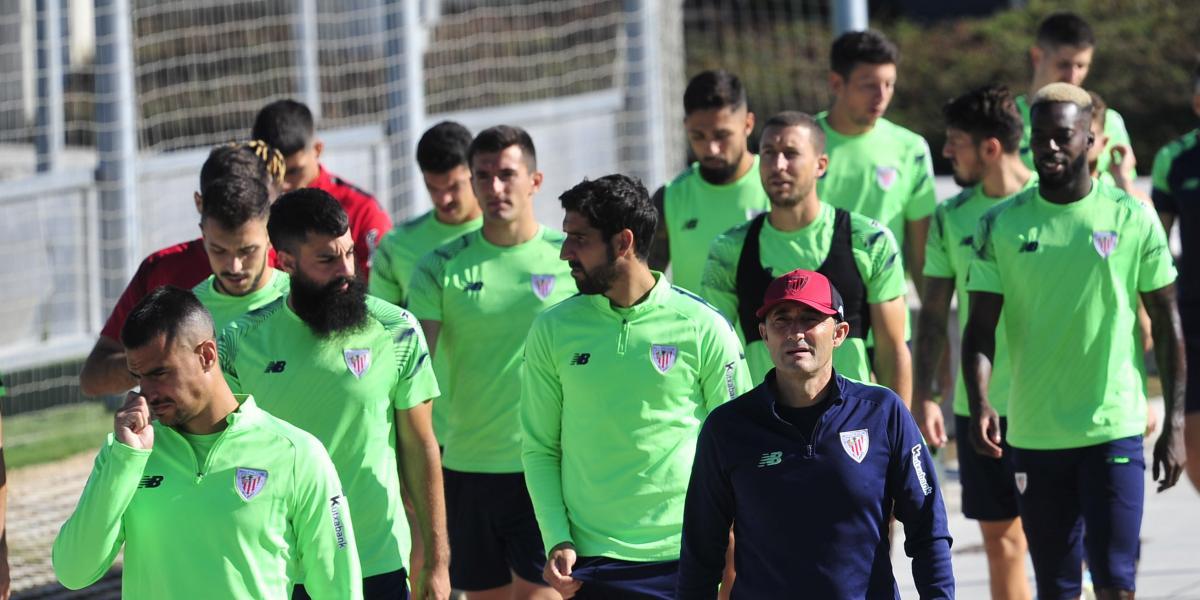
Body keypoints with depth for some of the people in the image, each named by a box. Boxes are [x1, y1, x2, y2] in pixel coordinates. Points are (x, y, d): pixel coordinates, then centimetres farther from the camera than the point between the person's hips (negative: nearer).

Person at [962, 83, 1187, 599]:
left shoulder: (1133, 219, -1)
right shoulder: (1001, 225, 2)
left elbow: (1166, 324, 5)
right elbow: (980, 328, 1)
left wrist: (1173, 425, 1)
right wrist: (979, 404, -17)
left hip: (1113, 429, -2)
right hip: (1033, 435, 2)